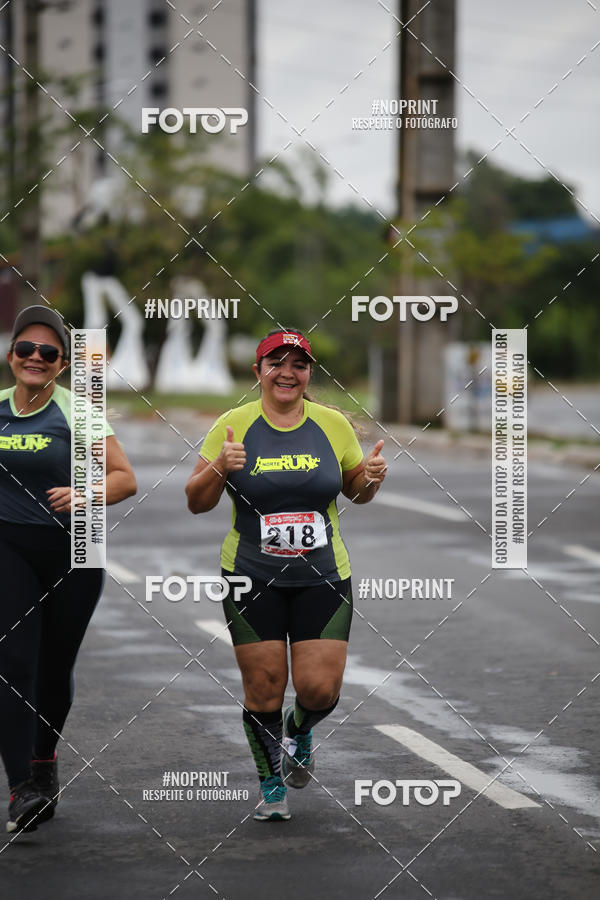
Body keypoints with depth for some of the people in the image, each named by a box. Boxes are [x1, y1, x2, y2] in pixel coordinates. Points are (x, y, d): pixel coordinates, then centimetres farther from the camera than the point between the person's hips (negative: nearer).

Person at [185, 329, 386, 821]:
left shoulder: (334, 424, 2)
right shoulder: (233, 425, -3)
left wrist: (371, 477, -8)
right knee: (264, 688, 1)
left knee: (320, 688, -5)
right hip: (252, 578, -1)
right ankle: (271, 782, 24)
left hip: (322, 577, 1)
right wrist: (219, 467, -20)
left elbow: (357, 492, 14)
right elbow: (197, 502, -1)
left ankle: (299, 729, 32)